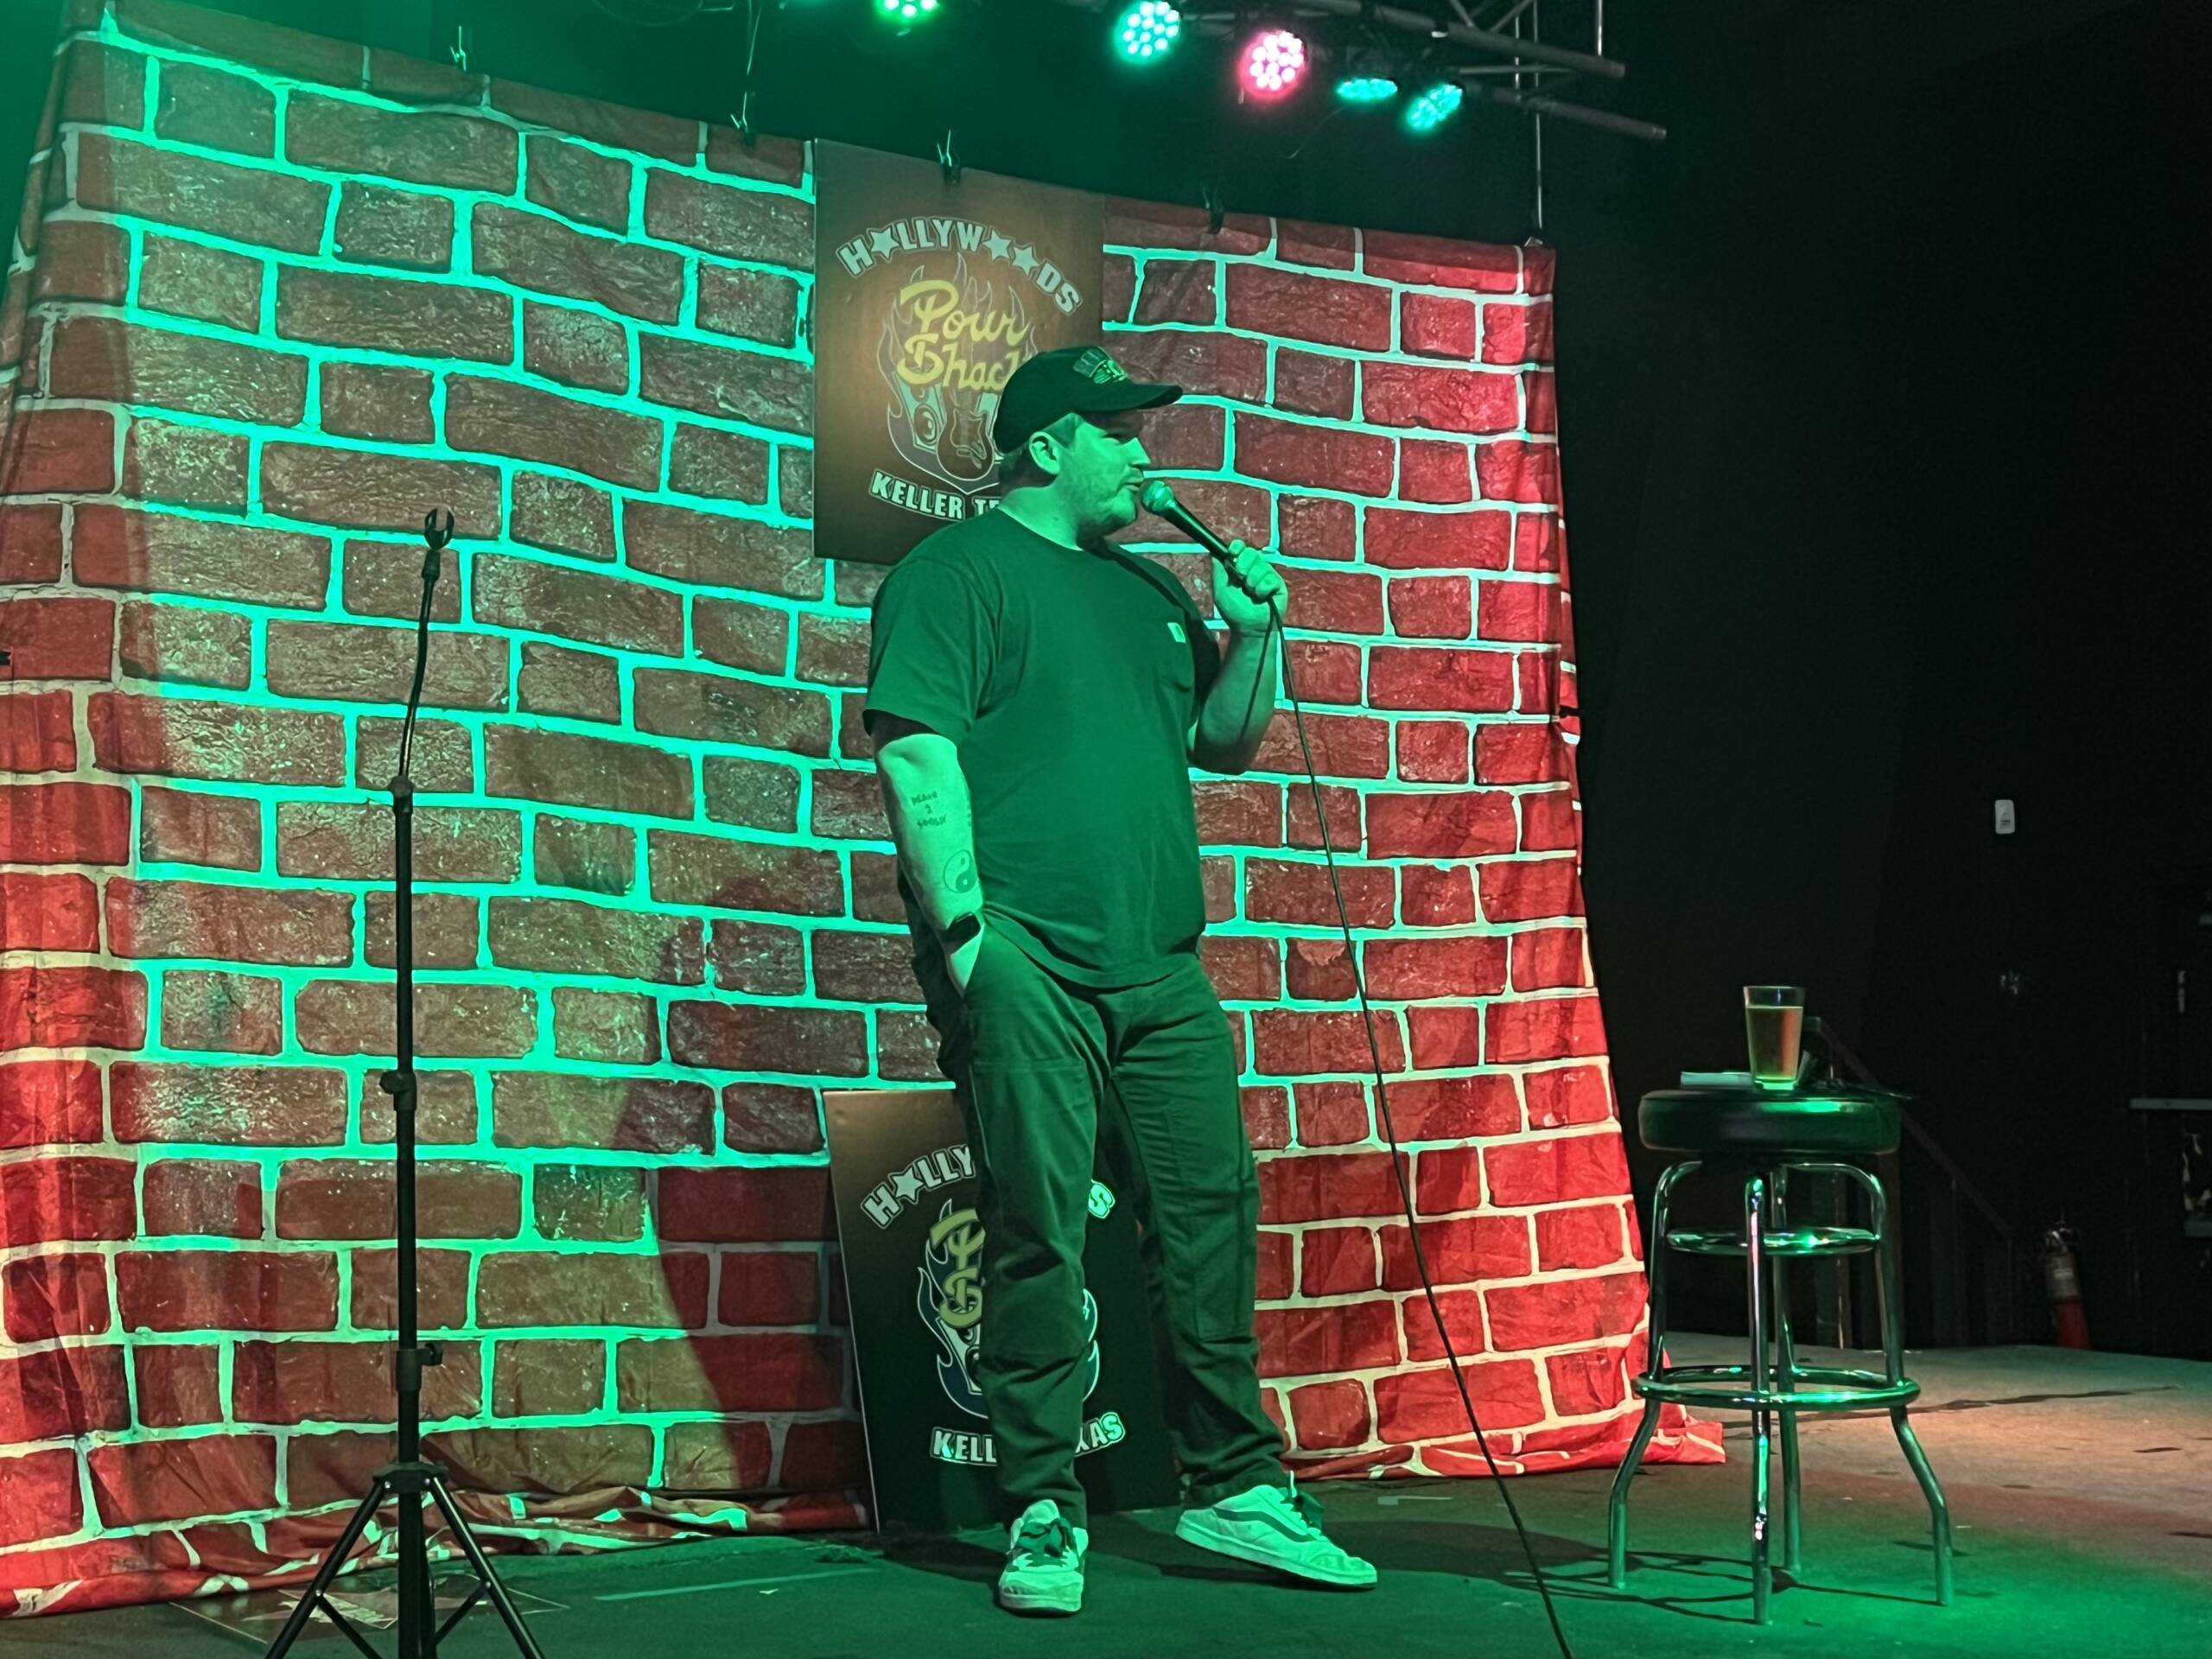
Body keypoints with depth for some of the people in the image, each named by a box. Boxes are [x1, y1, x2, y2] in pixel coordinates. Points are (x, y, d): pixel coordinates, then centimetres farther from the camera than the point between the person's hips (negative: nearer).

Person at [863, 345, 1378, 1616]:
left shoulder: (1150, 591, 22)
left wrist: (1256, 634, 10)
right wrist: (963, 927, -18)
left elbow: (1225, 744, 28)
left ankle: (1237, 1487, 18)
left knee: (1212, 1218, 7)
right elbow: (915, 751, -10)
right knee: (1040, 1237, -4)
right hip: (1027, 967, -7)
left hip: (1161, 971, 7)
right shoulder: (957, 572, 0)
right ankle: (1045, 1512, 6)